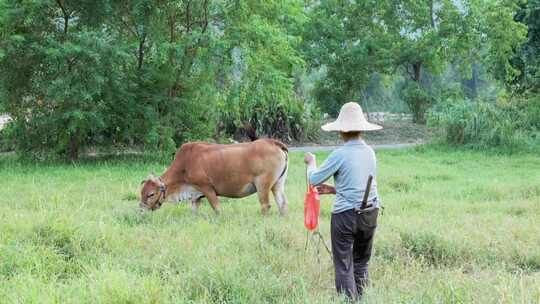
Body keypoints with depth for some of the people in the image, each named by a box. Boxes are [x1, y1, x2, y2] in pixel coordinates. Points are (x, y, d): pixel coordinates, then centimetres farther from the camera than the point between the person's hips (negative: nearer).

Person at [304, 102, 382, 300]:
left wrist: (311, 163, 15)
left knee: (344, 266, 2)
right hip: (370, 213, 6)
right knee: (361, 262, 17)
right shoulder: (370, 152, 4)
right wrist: (333, 190, 18)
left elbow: (314, 180, -4)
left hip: (345, 215, -6)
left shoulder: (340, 154, -14)